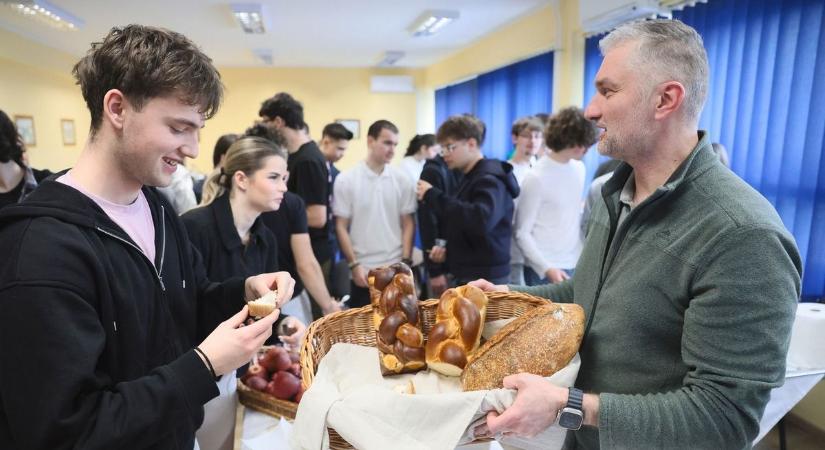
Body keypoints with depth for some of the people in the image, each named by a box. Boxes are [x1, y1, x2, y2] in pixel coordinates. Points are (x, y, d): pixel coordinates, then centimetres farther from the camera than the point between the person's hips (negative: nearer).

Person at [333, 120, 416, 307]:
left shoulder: (401, 180, 2)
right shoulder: (345, 180, -5)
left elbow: (408, 223, 6)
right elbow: (341, 227, -2)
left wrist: (406, 261, -3)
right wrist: (354, 264, -8)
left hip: (395, 267, 2)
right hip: (363, 269, -2)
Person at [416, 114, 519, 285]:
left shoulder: (489, 179, -16)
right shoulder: (471, 177, 14)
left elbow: (481, 220, -35)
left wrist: (433, 195, -28)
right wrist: (447, 249, 3)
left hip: (486, 277, -9)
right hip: (467, 275, 9)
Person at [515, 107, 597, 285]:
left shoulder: (579, 168, 6)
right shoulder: (536, 178, -14)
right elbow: (522, 233, -11)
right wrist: (546, 268, -20)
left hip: (575, 267, 6)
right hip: (543, 271, -6)